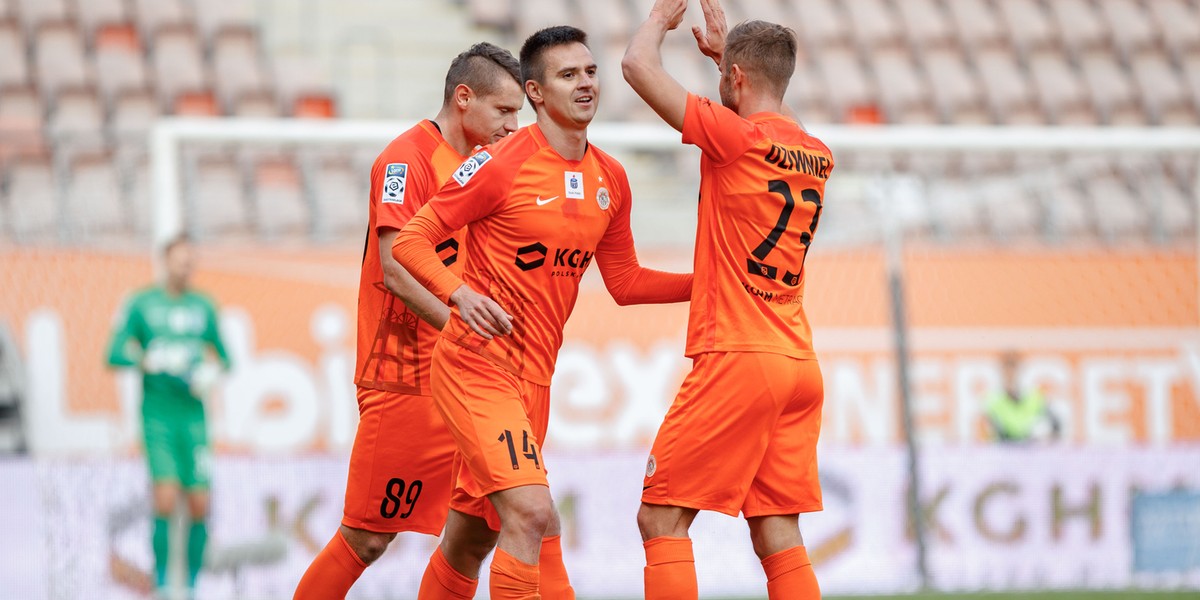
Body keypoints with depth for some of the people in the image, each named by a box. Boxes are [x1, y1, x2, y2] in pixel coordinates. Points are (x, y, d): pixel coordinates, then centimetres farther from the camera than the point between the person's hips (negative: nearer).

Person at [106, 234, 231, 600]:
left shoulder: (203, 307, 10)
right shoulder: (141, 305, 0)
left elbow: (222, 356, 18)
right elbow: (115, 355, -4)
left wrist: (211, 369, -4)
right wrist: (153, 361, -19)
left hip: (194, 417, 3)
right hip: (158, 416, -3)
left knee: (199, 506, -2)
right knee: (166, 500, -17)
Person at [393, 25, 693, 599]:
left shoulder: (610, 179, 9)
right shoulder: (502, 164, -11)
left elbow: (624, 282, 19)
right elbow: (410, 240, -10)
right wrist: (460, 293, -27)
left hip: (534, 378, 7)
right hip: (476, 363, -7)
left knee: (467, 540, 14)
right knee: (532, 514, -22)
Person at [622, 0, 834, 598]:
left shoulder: (736, 135, -10)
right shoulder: (816, 157, 12)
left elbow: (638, 66, -7)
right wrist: (727, 49, 38)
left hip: (736, 361, -7)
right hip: (800, 365, 7)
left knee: (661, 519, -1)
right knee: (777, 534, 6)